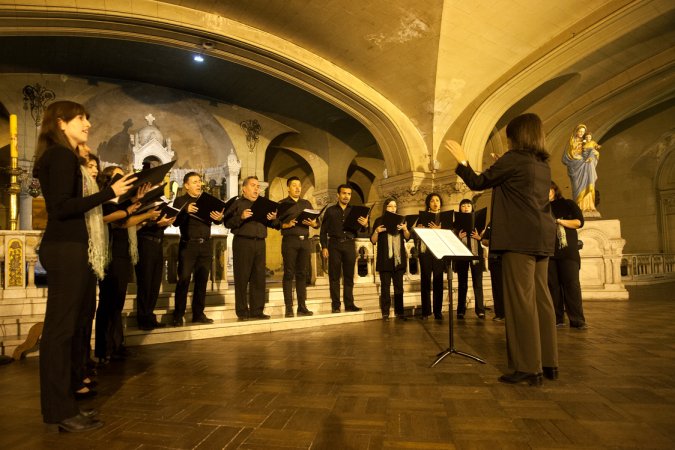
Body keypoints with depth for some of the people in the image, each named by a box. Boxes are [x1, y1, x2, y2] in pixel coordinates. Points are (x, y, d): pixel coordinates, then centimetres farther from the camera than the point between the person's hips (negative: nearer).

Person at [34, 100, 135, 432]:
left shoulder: (56, 156, 20)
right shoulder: (62, 155, -10)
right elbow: (62, 207, -20)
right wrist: (109, 192, -19)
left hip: (65, 247, 10)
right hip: (65, 249, -10)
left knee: (67, 327, 12)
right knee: (60, 329, -5)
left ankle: (62, 405, 21)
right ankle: (60, 412, 4)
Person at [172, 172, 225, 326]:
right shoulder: (180, 201, 3)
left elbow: (216, 220, 10)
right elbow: (175, 222, -9)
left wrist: (219, 218, -13)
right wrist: (186, 211, -26)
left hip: (205, 245, 4)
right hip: (188, 244, -4)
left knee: (202, 280, 8)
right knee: (184, 280, -3)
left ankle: (198, 314, 17)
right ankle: (178, 316, 5)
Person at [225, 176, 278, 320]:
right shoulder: (237, 203, 5)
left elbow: (273, 225, 17)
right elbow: (228, 223, -6)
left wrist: (273, 219, -4)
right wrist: (241, 217, -20)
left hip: (260, 243, 5)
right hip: (243, 242, -5)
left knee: (259, 277, 4)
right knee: (242, 277, -3)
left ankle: (257, 310, 10)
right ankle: (242, 312, 4)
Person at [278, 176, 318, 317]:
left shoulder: (307, 203, 18)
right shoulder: (282, 203, 5)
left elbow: (317, 222, 14)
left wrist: (313, 223, -8)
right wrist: (286, 225, -21)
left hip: (305, 241, 4)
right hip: (289, 241, -4)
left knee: (302, 274, 5)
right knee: (289, 274, -4)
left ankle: (302, 307, 9)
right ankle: (288, 308, -1)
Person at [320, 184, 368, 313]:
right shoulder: (330, 210, 9)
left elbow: (359, 230, 9)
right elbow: (323, 230, 6)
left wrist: (365, 225, -13)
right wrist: (324, 247, -5)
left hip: (349, 245, 2)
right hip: (334, 244, -2)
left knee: (349, 276, 2)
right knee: (334, 276, -1)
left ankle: (349, 304, 7)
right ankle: (335, 305, 3)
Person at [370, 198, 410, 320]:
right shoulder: (379, 221, 3)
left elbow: (407, 237, 6)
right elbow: (373, 241, -1)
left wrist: (405, 229, -13)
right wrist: (377, 231, -19)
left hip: (399, 258, 3)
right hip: (385, 259, -2)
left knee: (399, 285, 5)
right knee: (385, 286, -1)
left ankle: (399, 311, 11)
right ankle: (385, 312, 4)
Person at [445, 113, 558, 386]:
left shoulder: (513, 158, -6)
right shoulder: (543, 164, 18)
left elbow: (477, 183, -3)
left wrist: (462, 161, 9)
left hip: (520, 238, -9)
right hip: (542, 238, 9)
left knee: (521, 301, -6)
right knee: (541, 299, 11)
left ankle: (528, 368, -2)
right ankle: (549, 363, 18)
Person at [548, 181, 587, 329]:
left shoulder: (568, 204, 10)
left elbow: (579, 222, 0)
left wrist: (559, 221, -10)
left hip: (568, 251, -2)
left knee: (572, 284, -8)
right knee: (553, 285, -1)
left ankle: (577, 319, -5)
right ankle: (557, 319, 2)